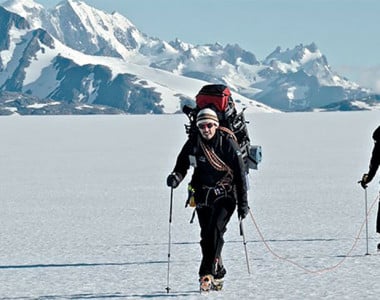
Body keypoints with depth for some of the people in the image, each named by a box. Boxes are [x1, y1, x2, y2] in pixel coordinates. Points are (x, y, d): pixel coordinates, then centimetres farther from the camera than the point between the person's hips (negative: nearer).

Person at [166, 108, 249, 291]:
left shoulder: (227, 143, -10)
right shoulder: (193, 144, -1)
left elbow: (240, 174, -7)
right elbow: (182, 165, 10)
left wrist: (243, 203, -8)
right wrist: (176, 177, -15)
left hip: (225, 195, -4)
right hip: (202, 196, 4)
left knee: (215, 230, -22)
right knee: (206, 236, 5)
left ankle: (207, 273, -24)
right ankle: (218, 274, 21)